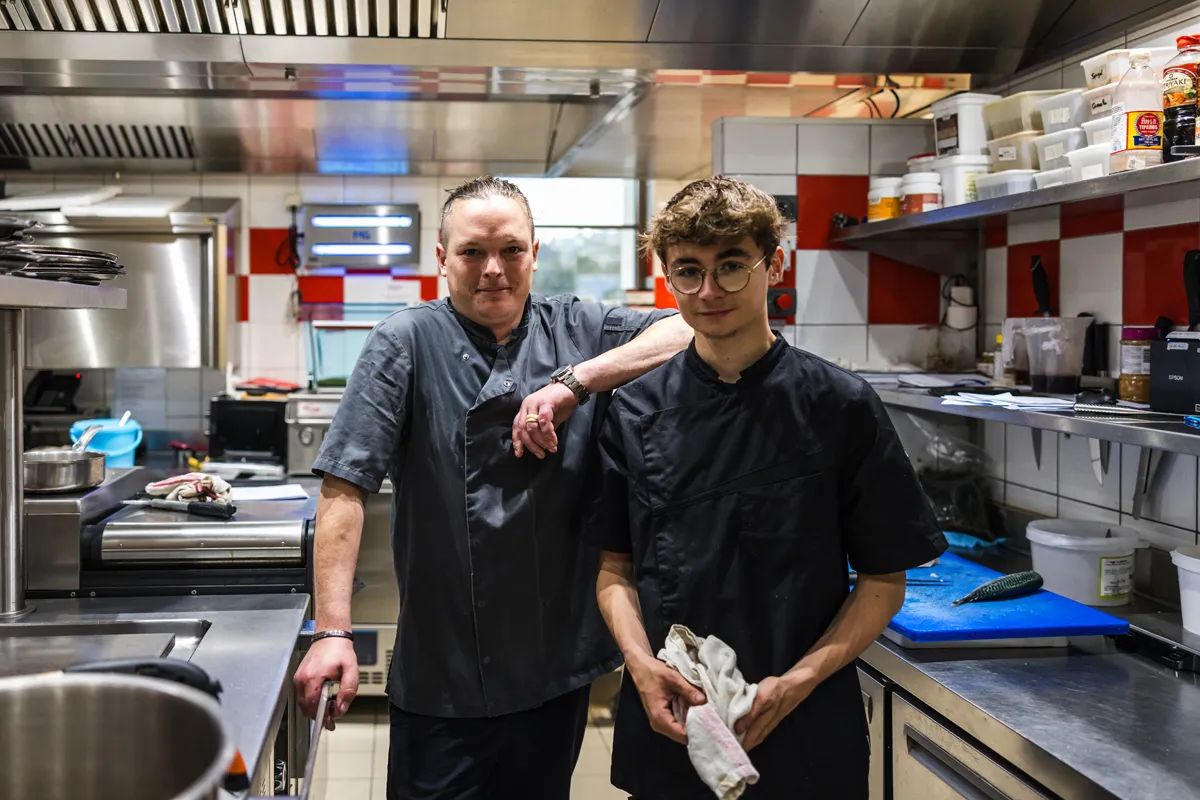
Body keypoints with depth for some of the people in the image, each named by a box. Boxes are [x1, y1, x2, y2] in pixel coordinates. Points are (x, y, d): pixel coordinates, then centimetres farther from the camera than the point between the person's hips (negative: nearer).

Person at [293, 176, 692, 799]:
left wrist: (574, 382, -20)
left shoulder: (577, 331, 2)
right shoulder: (408, 343, -6)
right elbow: (345, 486, -12)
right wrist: (333, 632, -20)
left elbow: (693, 330, -10)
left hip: (559, 668, 3)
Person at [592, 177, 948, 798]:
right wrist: (641, 663, -11)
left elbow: (884, 581, -3)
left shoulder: (841, 408, -7)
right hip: (664, 727, 2)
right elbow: (616, 568, 6)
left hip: (805, 735, -2)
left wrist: (797, 683, -15)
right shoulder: (635, 414, 0)